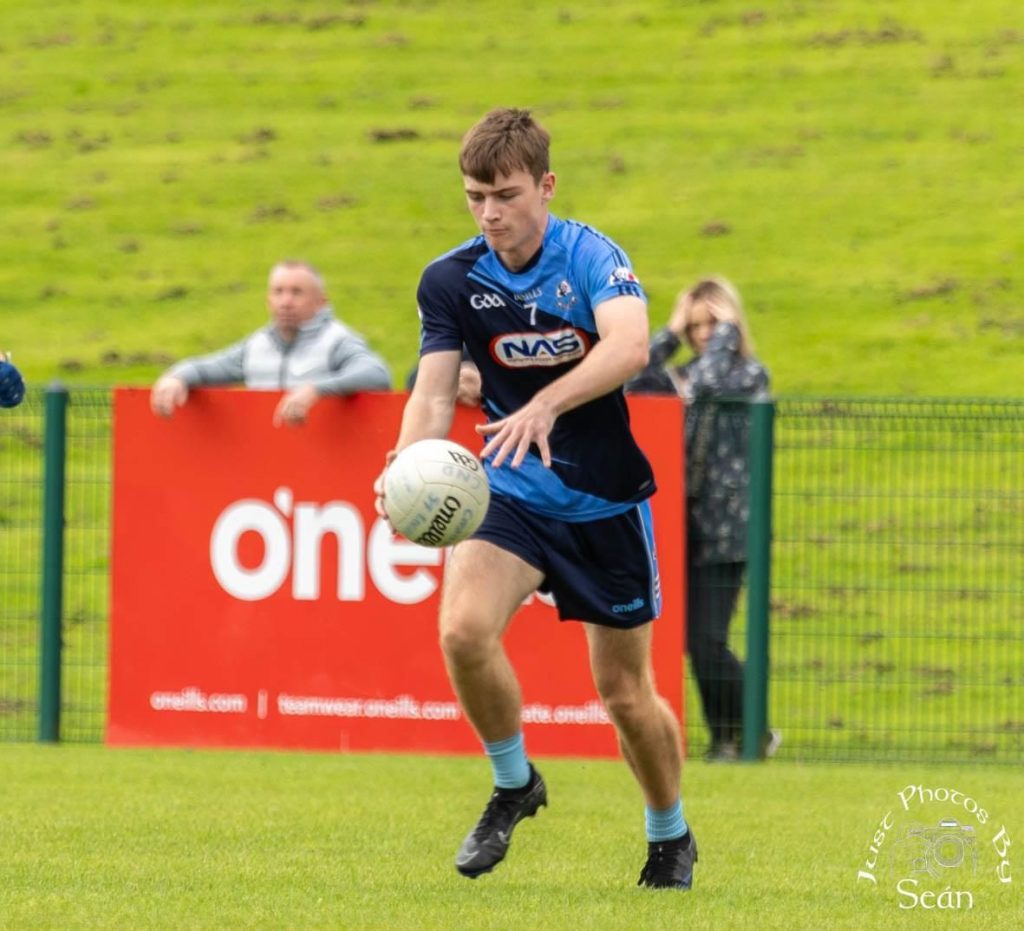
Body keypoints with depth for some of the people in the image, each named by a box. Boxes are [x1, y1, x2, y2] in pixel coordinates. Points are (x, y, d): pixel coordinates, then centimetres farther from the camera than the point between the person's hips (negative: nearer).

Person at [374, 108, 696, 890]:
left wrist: (545, 406, -50)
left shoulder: (590, 256, -16)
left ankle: (671, 834, 33)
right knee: (464, 628, -25)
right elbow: (434, 394, -10)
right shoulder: (450, 281, -6)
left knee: (625, 692, 6)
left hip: (606, 500, -2)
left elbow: (629, 345, -35)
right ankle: (514, 784, 1)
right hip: (513, 494, 2)